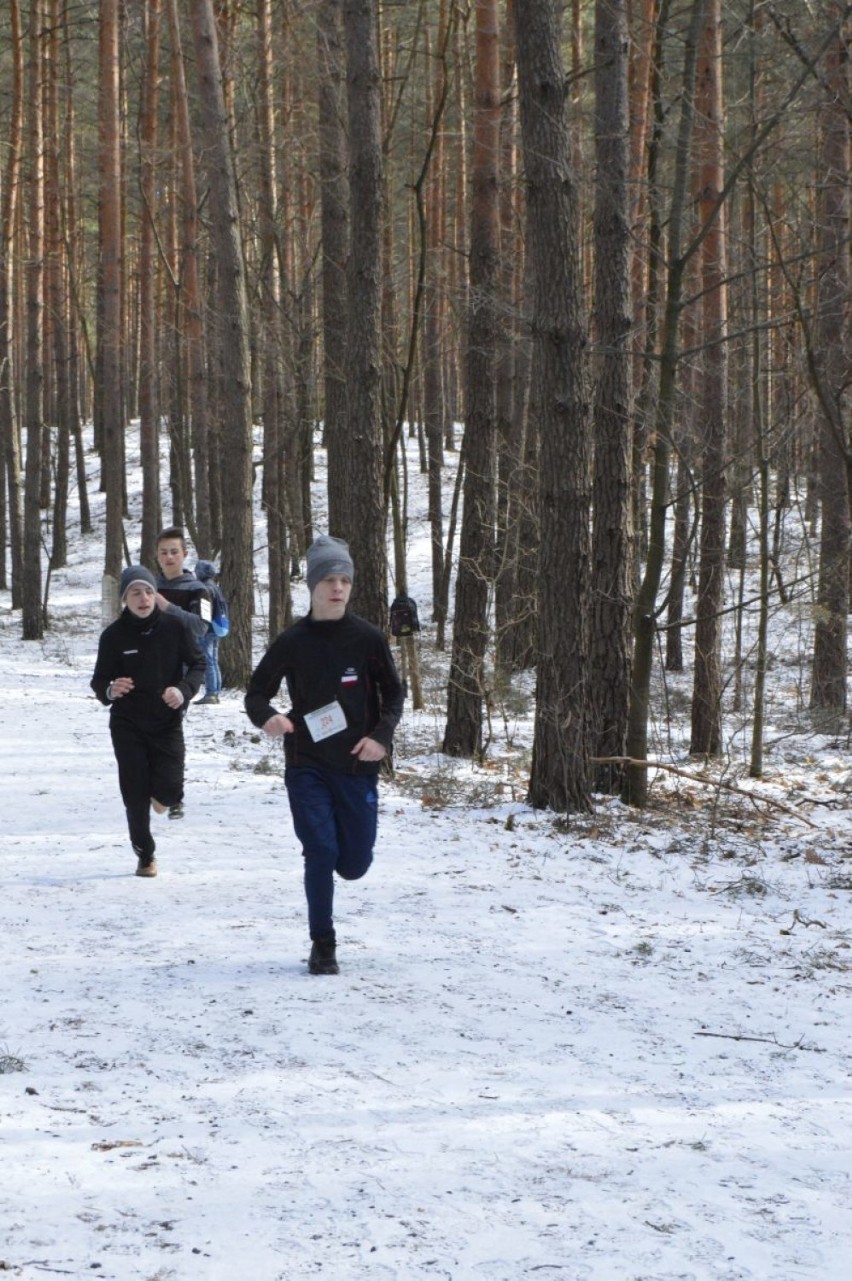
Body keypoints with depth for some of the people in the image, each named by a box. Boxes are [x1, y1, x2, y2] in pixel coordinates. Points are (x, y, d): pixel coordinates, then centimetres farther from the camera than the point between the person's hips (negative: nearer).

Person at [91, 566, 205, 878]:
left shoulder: (173, 627, -6)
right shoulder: (113, 635, -7)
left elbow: (197, 664, 2)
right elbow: (99, 681, -1)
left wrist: (184, 689, -17)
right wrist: (109, 690, -25)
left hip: (167, 722, 0)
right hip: (128, 725, 0)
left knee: (169, 788, -12)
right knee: (135, 794, 0)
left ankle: (162, 794, 28)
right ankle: (145, 855, 19)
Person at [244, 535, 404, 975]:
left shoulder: (368, 639, -2)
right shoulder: (292, 642, -2)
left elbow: (394, 694, 6)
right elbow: (256, 693, 5)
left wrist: (381, 736, -12)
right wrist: (265, 717, -18)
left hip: (358, 766, 1)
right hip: (307, 766, -1)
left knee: (354, 864, 4)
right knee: (321, 853, -10)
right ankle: (322, 946, 5)